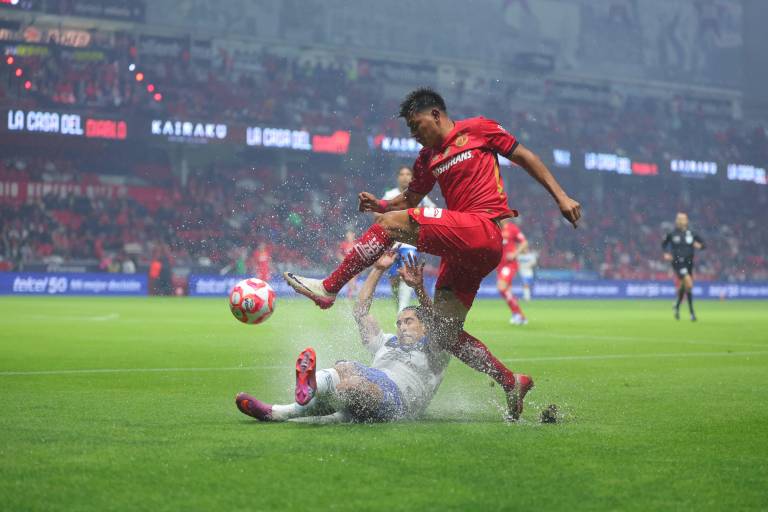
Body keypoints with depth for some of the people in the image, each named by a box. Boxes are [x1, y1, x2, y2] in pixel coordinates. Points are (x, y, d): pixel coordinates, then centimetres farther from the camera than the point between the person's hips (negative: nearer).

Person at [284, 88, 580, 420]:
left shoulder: (478, 129, 6)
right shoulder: (427, 158, 23)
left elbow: (525, 157, 9)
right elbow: (410, 199, 28)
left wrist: (561, 197, 3)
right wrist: (380, 204, 7)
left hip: (482, 232, -9)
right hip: (461, 251, 9)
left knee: (391, 224, -17)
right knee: (446, 333, 2)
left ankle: (328, 288, -13)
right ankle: (512, 383, 9)